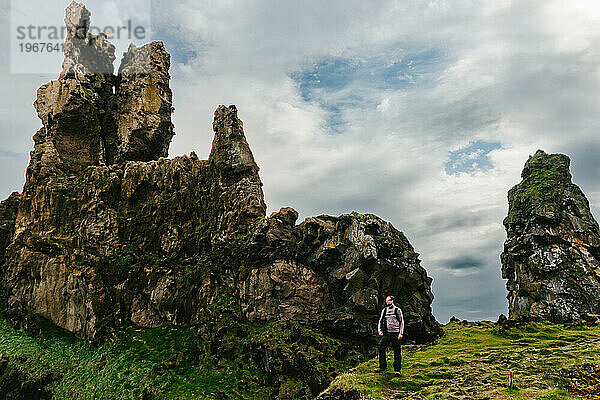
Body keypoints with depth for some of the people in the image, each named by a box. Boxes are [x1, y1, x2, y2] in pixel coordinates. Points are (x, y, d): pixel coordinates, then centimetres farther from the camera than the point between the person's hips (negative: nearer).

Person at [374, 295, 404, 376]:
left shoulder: (397, 310, 2)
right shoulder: (384, 310, 14)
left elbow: (401, 322, 1)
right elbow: (380, 320, 16)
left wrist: (401, 333, -7)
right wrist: (379, 330, 1)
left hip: (395, 333, -4)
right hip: (386, 333, 4)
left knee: (397, 352, -1)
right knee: (381, 347, -10)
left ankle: (397, 370, 10)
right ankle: (383, 366, 0)